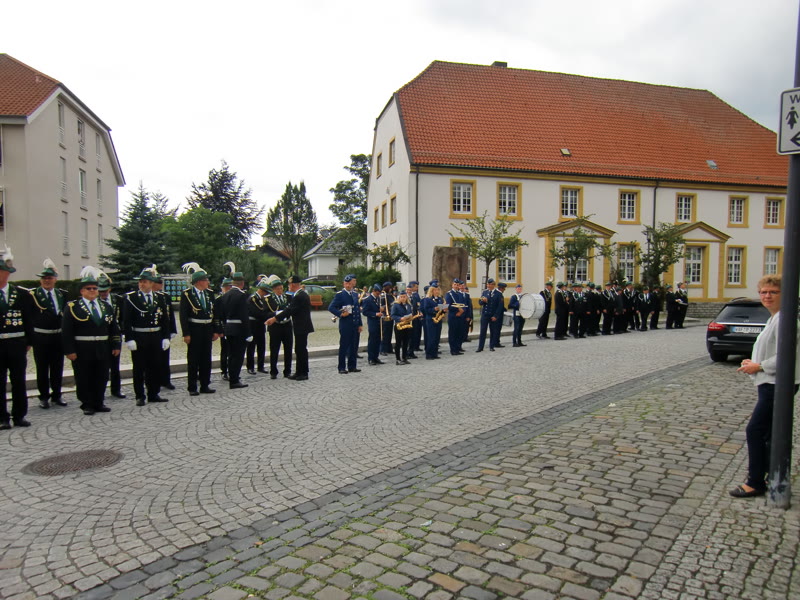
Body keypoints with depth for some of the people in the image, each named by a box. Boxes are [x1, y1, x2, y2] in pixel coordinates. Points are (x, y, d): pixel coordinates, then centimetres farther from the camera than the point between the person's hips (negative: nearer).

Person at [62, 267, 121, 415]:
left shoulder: (105, 307, 11)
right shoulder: (72, 307, -3)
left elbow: (114, 328, 12)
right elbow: (66, 331, -7)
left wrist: (116, 346, 5)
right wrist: (70, 351, -13)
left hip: (103, 350, 4)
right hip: (82, 351, -4)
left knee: (102, 378, 10)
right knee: (84, 379, 4)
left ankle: (98, 403, 22)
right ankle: (87, 405, 16)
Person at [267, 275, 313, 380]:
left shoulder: (299, 296, -18)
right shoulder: (302, 294, 14)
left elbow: (290, 310, -22)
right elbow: (291, 309, 18)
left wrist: (275, 318, -20)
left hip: (301, 327, -10)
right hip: (301, 327, 10)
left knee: (301, 349, -3)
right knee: (299, 349, 13)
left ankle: (303, 373, 3)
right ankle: (299, 372, 20)